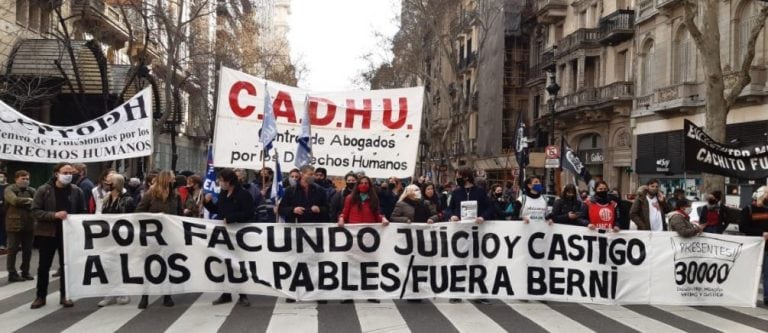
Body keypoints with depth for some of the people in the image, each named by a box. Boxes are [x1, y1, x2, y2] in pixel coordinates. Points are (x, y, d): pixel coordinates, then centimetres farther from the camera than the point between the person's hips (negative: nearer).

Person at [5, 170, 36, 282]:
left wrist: (23, 202, -19)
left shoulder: (32, 191, 10)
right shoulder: (9, 189, -2)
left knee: (28, 250, 10)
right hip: (14, 224, -5)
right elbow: (15, 200, -20)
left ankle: (25, 272, 20)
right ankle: (12, 274, 8)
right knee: (13, 250, 1)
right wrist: (28, 200, -9)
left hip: (29, 224, 5)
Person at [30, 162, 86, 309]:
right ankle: (41, 296, 19)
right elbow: (35, 211, -10)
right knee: (44, 266, 6)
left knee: (67, 265, 7)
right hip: (47, 233, -1)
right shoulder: (43, 190, -6)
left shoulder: (76, 191, 0)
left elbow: (82, 212, 7)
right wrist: (54, 215, -22)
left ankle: (65, 296, 17)